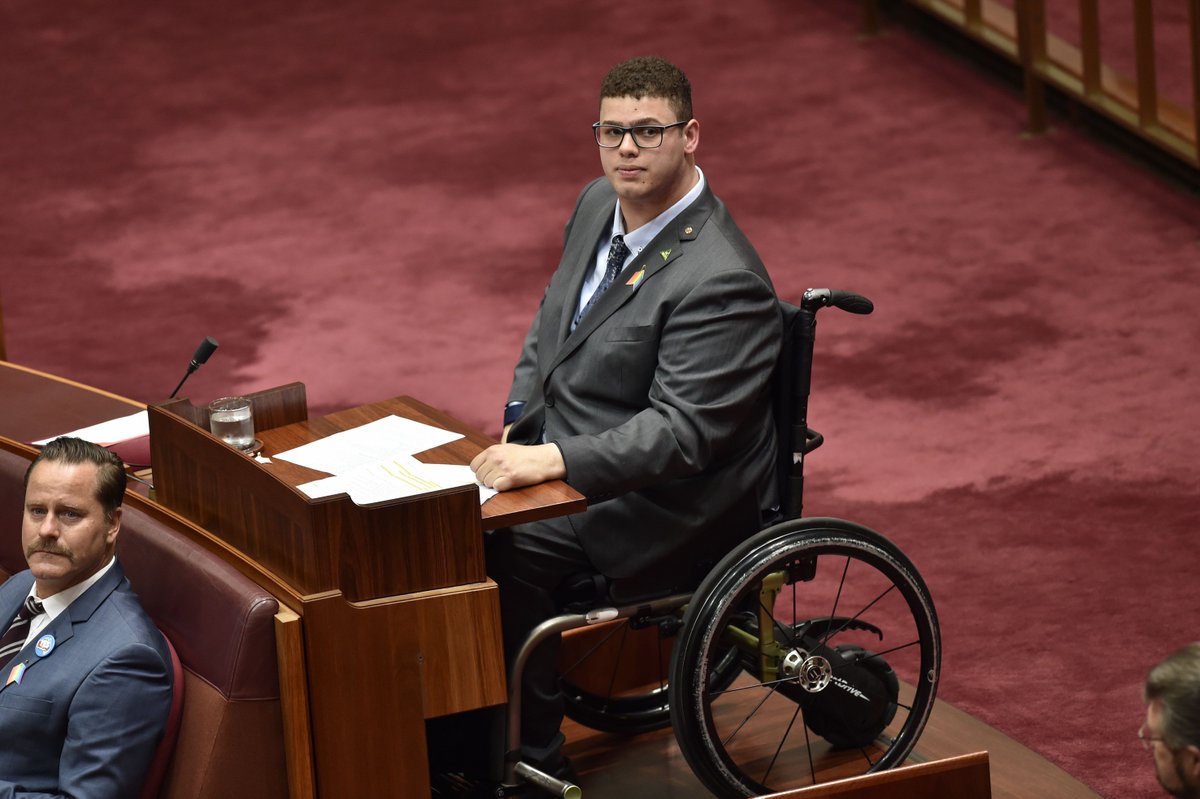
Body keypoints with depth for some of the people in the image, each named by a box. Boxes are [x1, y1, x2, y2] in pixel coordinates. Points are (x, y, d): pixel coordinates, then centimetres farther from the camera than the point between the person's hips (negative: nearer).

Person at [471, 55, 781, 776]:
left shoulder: (719, 279, -25)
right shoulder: (599, 204, 3)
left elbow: (681, 431, -29)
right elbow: (553, 318, 21)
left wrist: (553, 460, -37)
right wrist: (521, 424, 7)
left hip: (672, 501, -9)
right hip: (567, 451, 9)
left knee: (507, 549, -25)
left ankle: (532, 760, -9)